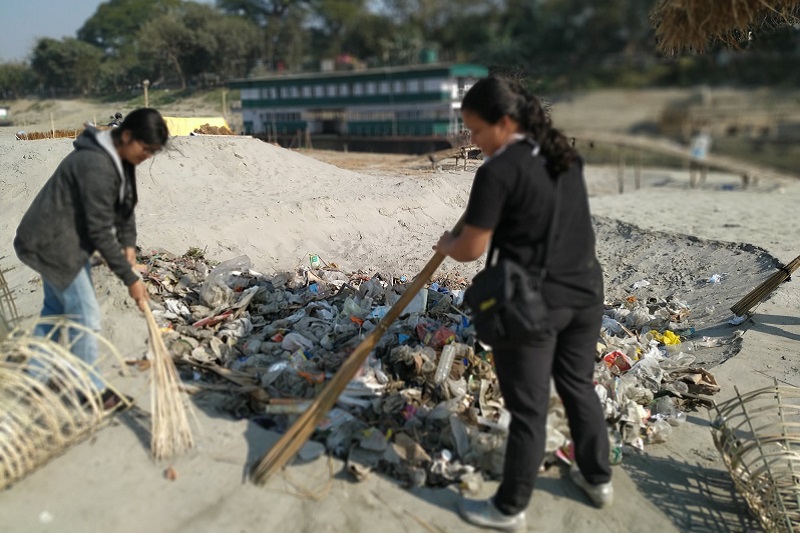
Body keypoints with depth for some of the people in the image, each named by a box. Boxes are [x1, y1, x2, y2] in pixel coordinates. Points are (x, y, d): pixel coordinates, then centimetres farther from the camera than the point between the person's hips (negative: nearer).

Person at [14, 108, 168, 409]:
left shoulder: (119, 158, 1)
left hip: (61, 240, 10)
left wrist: (128, 245, -3)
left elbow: (124, 206, 11)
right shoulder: (96, 166, -30)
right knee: (85, 316, -2)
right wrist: (130, 279, -23)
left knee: (56, 308, 21)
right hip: (52, 243, -10)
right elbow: (100, 231, -28)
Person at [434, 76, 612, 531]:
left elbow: (472, 249, -16)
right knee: (580, 386, 24)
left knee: (528, 408, 6)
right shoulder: (564, 153, 6)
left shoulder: (498, 171, -18)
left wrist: (446, 244, 6)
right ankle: (598, 478, 43)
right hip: (584, 292, 8)